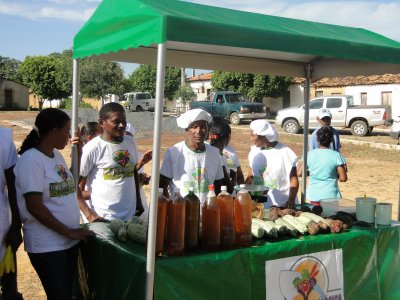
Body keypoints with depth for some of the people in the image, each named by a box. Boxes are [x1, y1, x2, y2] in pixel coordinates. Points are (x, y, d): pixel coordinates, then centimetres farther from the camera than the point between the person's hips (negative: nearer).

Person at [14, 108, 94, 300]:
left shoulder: (57, 155, 9)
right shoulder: (31, 159, -15)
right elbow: (34, 207, -19)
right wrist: (69, 232, -16)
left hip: (69, 241, 8)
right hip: (47, 245, -8)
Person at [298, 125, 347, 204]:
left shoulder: (309, 154, -3)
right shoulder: (336, 155, -10)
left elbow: (299, 173, 3)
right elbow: (343, 178, -10)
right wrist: (335, 176, 9)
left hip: (314, 196, 3)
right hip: (331, 195, -3)